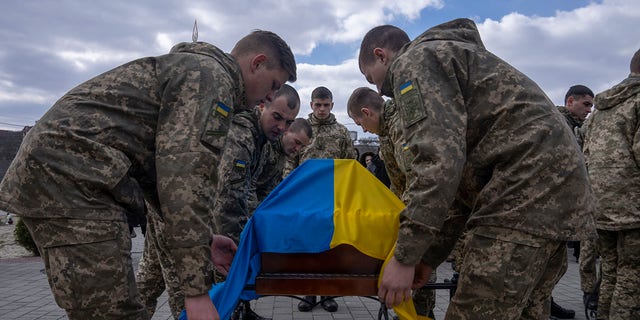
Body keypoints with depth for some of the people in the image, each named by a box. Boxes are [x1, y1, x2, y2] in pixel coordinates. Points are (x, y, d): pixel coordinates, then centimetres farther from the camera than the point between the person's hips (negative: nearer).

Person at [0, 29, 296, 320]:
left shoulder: (187, 67, 24)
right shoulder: (213, 76, -8)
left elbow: (160, 171, 25)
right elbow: (186, 180, -20)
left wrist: (202, 241, 22)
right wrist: (197, 288, -18)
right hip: (71, 176, -11)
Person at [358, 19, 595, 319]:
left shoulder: (415, 61, -1)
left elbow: (439, 159, -19)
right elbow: (461, 178, 24)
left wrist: (405, 257, -14)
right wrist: (429, 258, 22)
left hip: (525, 191, -11)